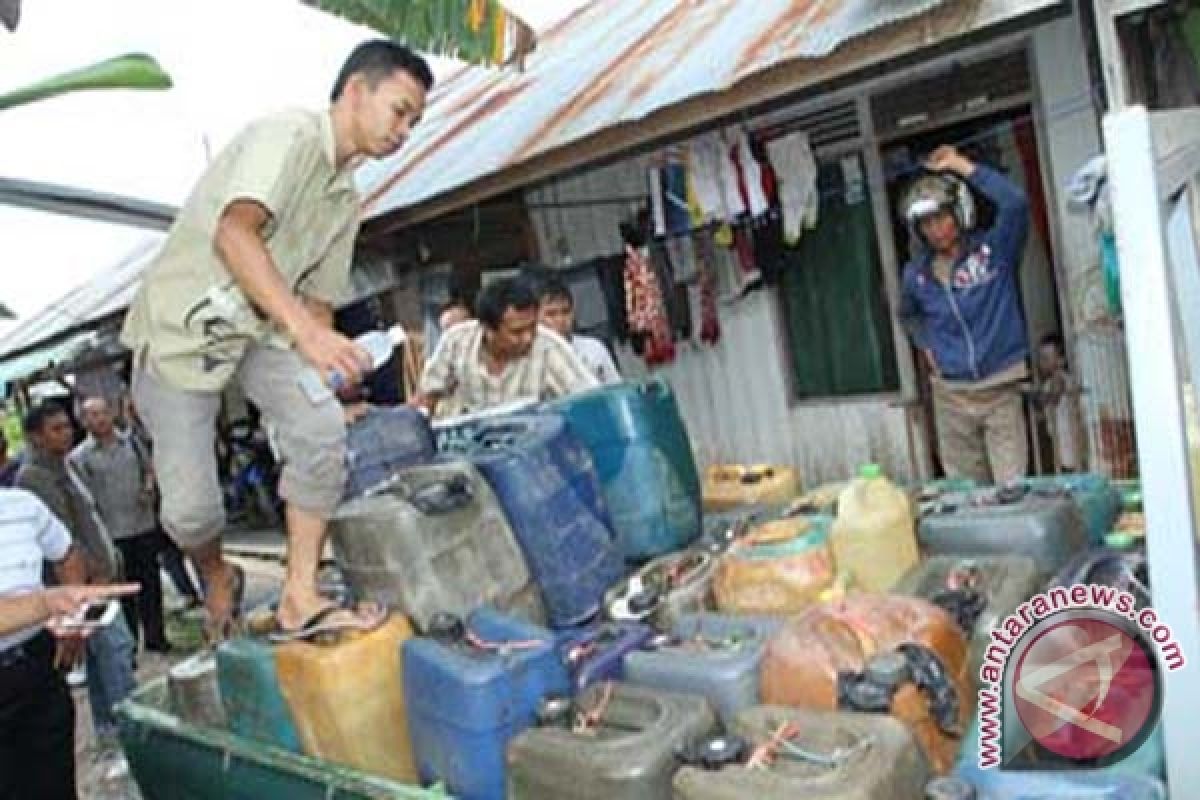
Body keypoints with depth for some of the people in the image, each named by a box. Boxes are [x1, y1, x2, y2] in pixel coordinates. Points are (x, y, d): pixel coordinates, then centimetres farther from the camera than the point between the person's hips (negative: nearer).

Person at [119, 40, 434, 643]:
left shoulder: (346, 199, 8)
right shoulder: (289, 135, -17)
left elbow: (318, 298, 12)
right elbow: (233, 233, -34)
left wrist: (328, 369, 1)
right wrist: (304, 330, -46)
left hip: (258, 330, 6)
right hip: (180, 328, -6)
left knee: (322, 430, -21)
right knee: (191, 507, -9)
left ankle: (298, 597, -10)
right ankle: (218, 577, 25)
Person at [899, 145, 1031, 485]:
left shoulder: (994, 248, -4)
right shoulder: (916, 273, 5)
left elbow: (1015, 203, -23)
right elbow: (908, 315, 25)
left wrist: (962, 166, -16)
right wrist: (926, 344, 8)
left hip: (1001, 389, -3)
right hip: (951, 396, 3)